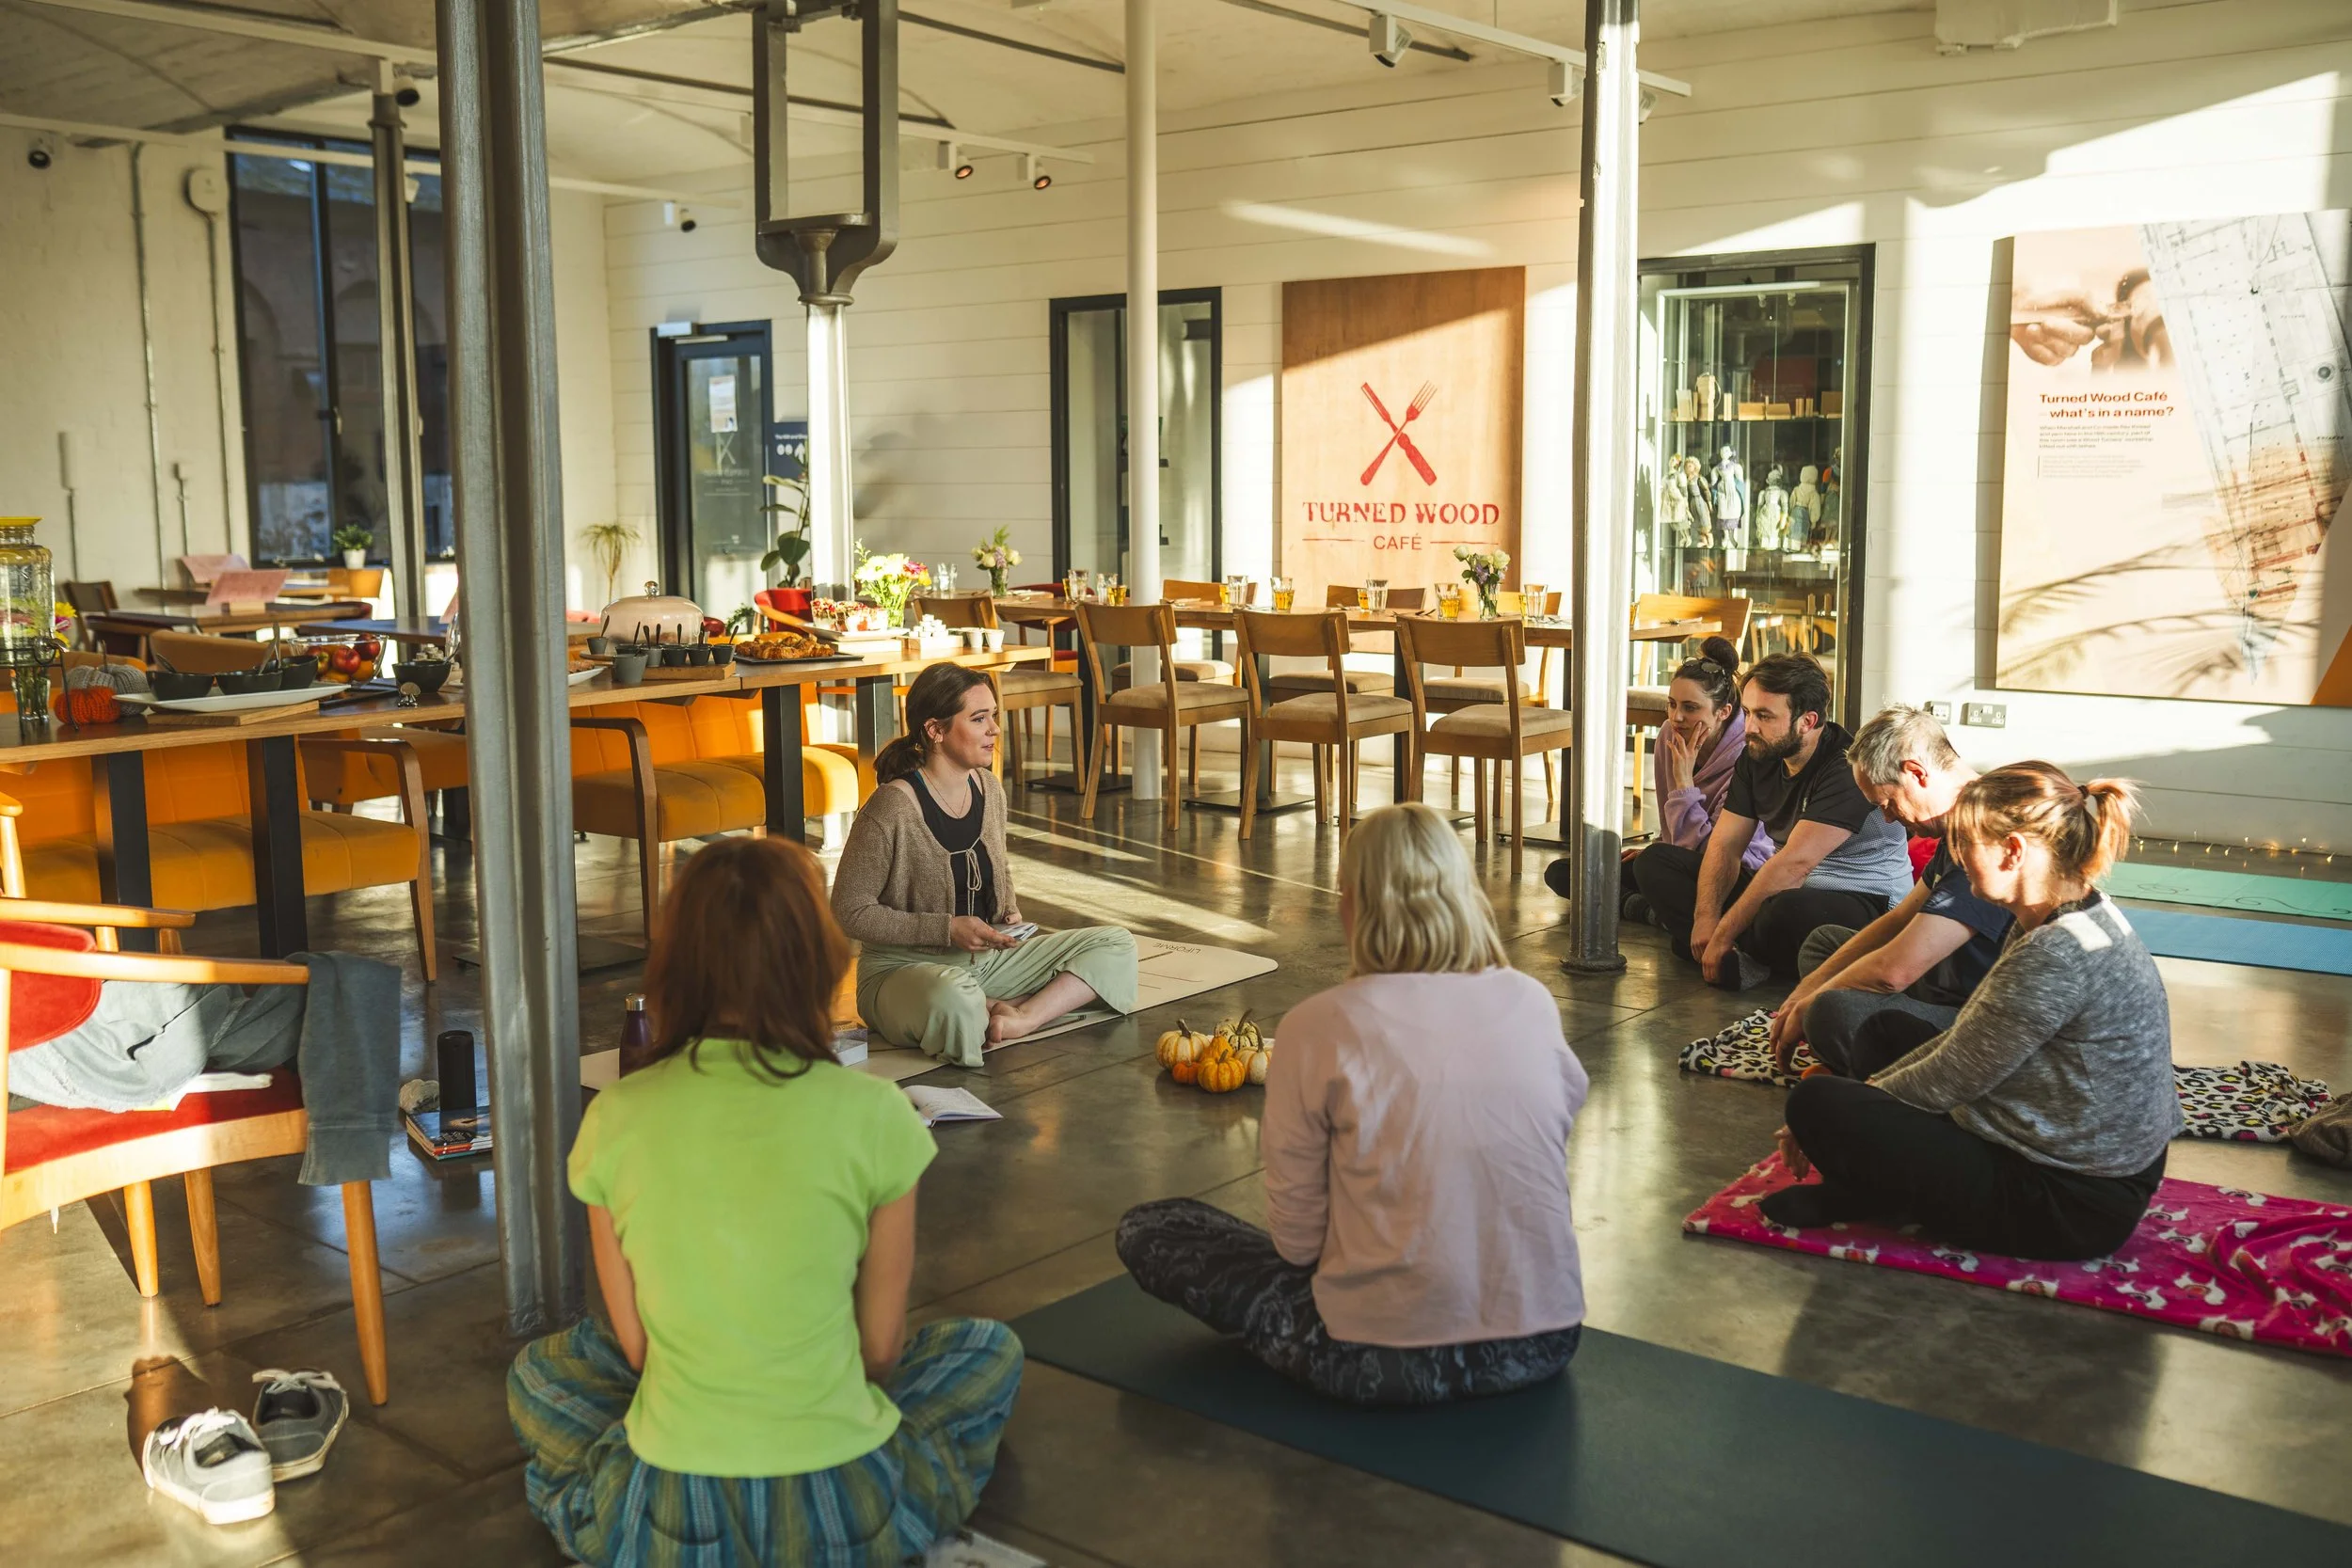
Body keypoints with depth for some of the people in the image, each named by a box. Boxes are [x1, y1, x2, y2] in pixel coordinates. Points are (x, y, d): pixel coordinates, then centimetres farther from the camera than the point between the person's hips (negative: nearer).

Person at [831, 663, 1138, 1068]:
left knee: (1116, 946, -3)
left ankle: (1023, 1018, -19)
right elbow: (850, 911, -16)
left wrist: (1011, 913, 1)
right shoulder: (891, 810, -20)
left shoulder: (988, 789, 3)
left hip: (987, 956, 8)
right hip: (904, 969, -8)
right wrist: (948, 929, -21)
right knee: (955, 1001, -44)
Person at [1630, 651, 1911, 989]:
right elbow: (1725, 844, 1)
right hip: (1784, 891, 9)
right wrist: (1705, 916, -17)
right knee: (1656, 861, 0)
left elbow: (1794, 863, -29)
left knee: (1790, 912, -44)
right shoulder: (1757, 757, 5)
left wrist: (1723, 934, -29)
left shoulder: (1848, 768, -23)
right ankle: (1738, 959, -22)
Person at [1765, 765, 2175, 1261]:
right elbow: (1968, 1039, 10)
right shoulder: (2081, 920, 5)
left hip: (2070, 1205, -11)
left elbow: (1950, 1082, -20)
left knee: (1817, 1104, -18)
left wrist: (1822, 1117, -6)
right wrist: (1861, 1091, 6)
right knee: (1887, 1030, 20)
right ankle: (1860, 1193, 9)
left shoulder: (2058, 956, -27)